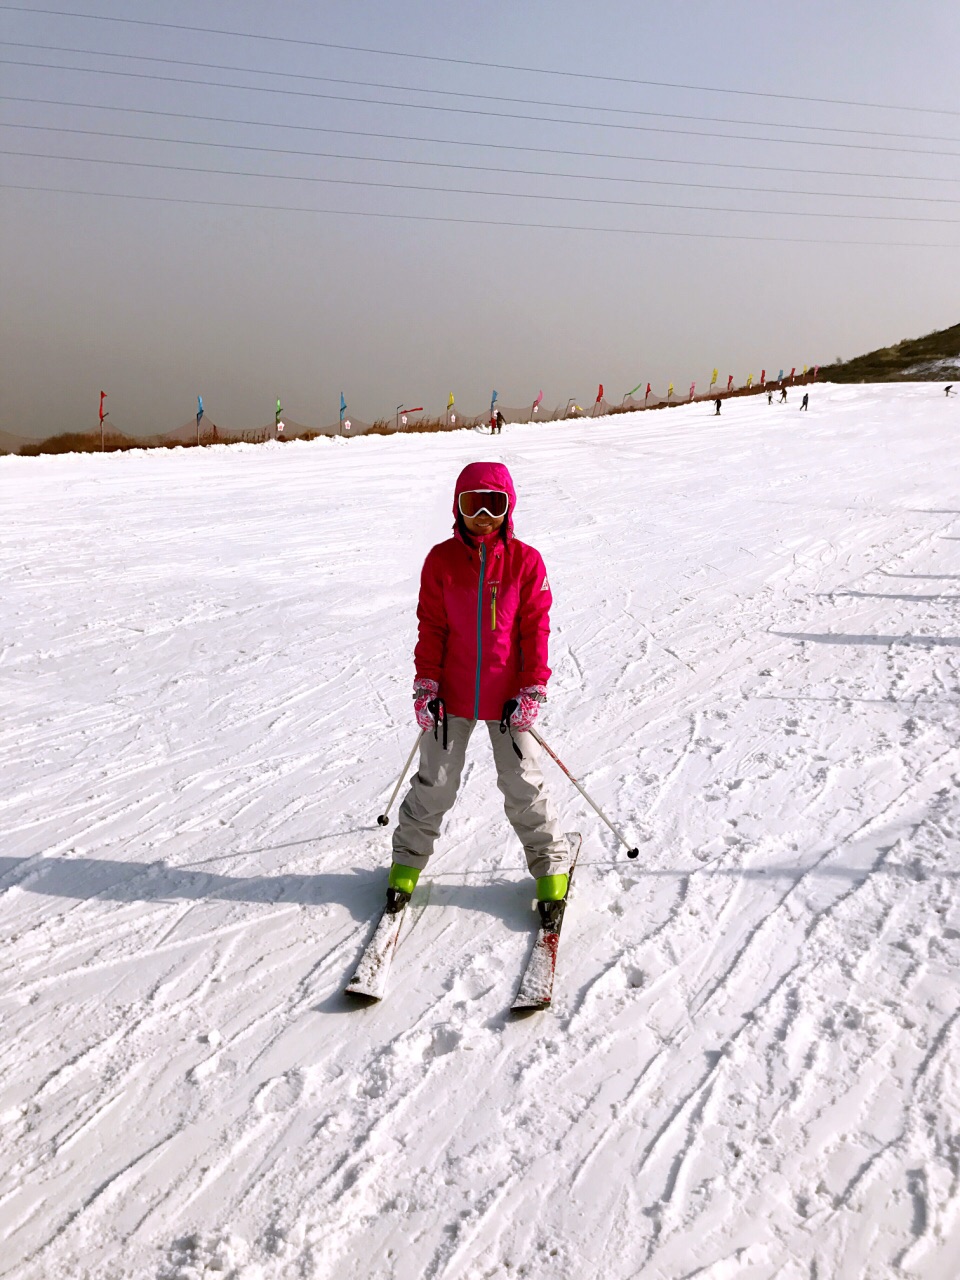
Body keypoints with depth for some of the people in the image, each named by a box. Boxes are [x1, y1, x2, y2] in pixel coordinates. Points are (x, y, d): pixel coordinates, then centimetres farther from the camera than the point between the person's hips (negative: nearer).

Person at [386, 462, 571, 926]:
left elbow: (535, 629, -3)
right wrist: (426, 686, -4)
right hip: (452, 695, 1)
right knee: (435, 783, 10)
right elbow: (431, 627, 0)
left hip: (507, 695, -1)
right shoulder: (441, 560, -4)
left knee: (522, 783, 7)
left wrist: (532, 691, -6)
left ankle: (550, 862, 26)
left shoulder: (525, 561, -6)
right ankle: (408, 859, 30)